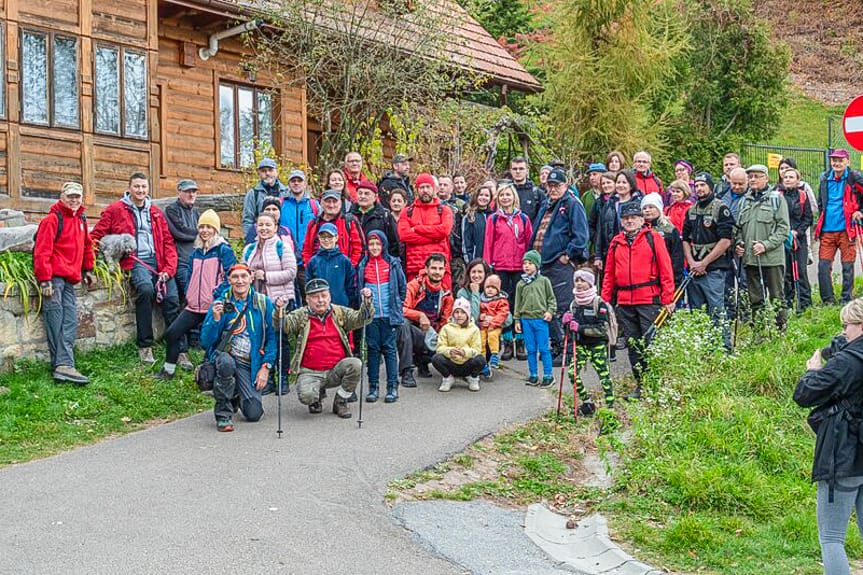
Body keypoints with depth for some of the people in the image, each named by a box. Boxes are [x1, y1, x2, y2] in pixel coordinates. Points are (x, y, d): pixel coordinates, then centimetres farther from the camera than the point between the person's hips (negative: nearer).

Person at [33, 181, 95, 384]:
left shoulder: (80, 220, 17)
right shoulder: (52, 220, -7)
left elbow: (87, 246, 30)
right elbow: (42, 251, -12)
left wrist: (87, 270, 28)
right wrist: (44, 280, -17)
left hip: (69, 279, 8)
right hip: (54, 278, -8)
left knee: (70, 322, -3)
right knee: (56, 322, -11)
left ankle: (61, 365, -6)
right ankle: (63, 365, -16)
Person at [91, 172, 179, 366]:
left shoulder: (156, 213, 20)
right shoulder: (116, 210, 8)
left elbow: (168, 242, 16)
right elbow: (96, 236, 8)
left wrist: (168, 269, 2)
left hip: (158, 261, 5)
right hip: (135, 261, -4)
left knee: (172, 299, -11)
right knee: (145, 289, -32)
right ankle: (145, 346, -23)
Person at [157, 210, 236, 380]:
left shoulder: (224, 250, -4)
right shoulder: (196, 252, 17)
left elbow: (230, 276, -10)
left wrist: (218, 296, -18)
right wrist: (188, 295, 13)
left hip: (214, 307, -6)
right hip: (194, 306, 7)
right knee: (172, 333, 2)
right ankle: (168, 370, 16)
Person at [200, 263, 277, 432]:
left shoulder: (263, 303, 2)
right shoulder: (220, 304, 2)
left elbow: (272, 337, 3)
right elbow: (205, 342, -2)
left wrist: (266, 367, -6)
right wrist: (215, 319, -18)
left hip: (250, 364, 1)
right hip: (224, 355, -1)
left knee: (254, 414, -14)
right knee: (226, 362, -39)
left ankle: (237, 396, 23)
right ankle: (223, 413, -18)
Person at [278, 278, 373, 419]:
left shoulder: (340, 313, 8)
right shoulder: (300, 316, 3)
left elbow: (361, 318, -1)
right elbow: (283, 326, -12)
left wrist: (366, 301, -20)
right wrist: (279, 310, -32)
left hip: (336, 370, 2)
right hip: (310, 372, -2)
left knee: (356, 364, -28)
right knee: (306, 396, -30)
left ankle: (340, 401, -2)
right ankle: (318, 393, 13)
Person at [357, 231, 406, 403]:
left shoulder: (393, 263, 4)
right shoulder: (363, 265, 6)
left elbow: (403, 286, 10)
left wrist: (397, 304, 7)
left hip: (389, 314, -1)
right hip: (370, 314, 1)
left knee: (389, 349, 0)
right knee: (373, 349, 4)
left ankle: (392, 387, 3)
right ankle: (373, 387, 8)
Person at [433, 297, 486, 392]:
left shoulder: (474, 329, 4)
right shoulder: (446, 328, 5)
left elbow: (477, 349, -5)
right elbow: (440, 347, -5)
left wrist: (465, 352, -27)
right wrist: (449, 351, -28)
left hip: (467, 365, 0)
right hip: (451, 365, 0)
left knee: (480, 359, -31)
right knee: (436, 358, -29)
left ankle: (473, 379, 2)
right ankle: (448, 378, 1)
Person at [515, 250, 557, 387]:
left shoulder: (544, 281, 1)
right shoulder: (521, 284, 8)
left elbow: (551, 298, 7)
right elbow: (518, 303, 12)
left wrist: (550, 311, -7)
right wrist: (517, 320, 10)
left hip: (541, 319, -3)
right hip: (526, 320, 3)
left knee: (544, 349, -1)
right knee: (530, 349, 7)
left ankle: (548, 375, 6)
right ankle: (533, 375, 15)